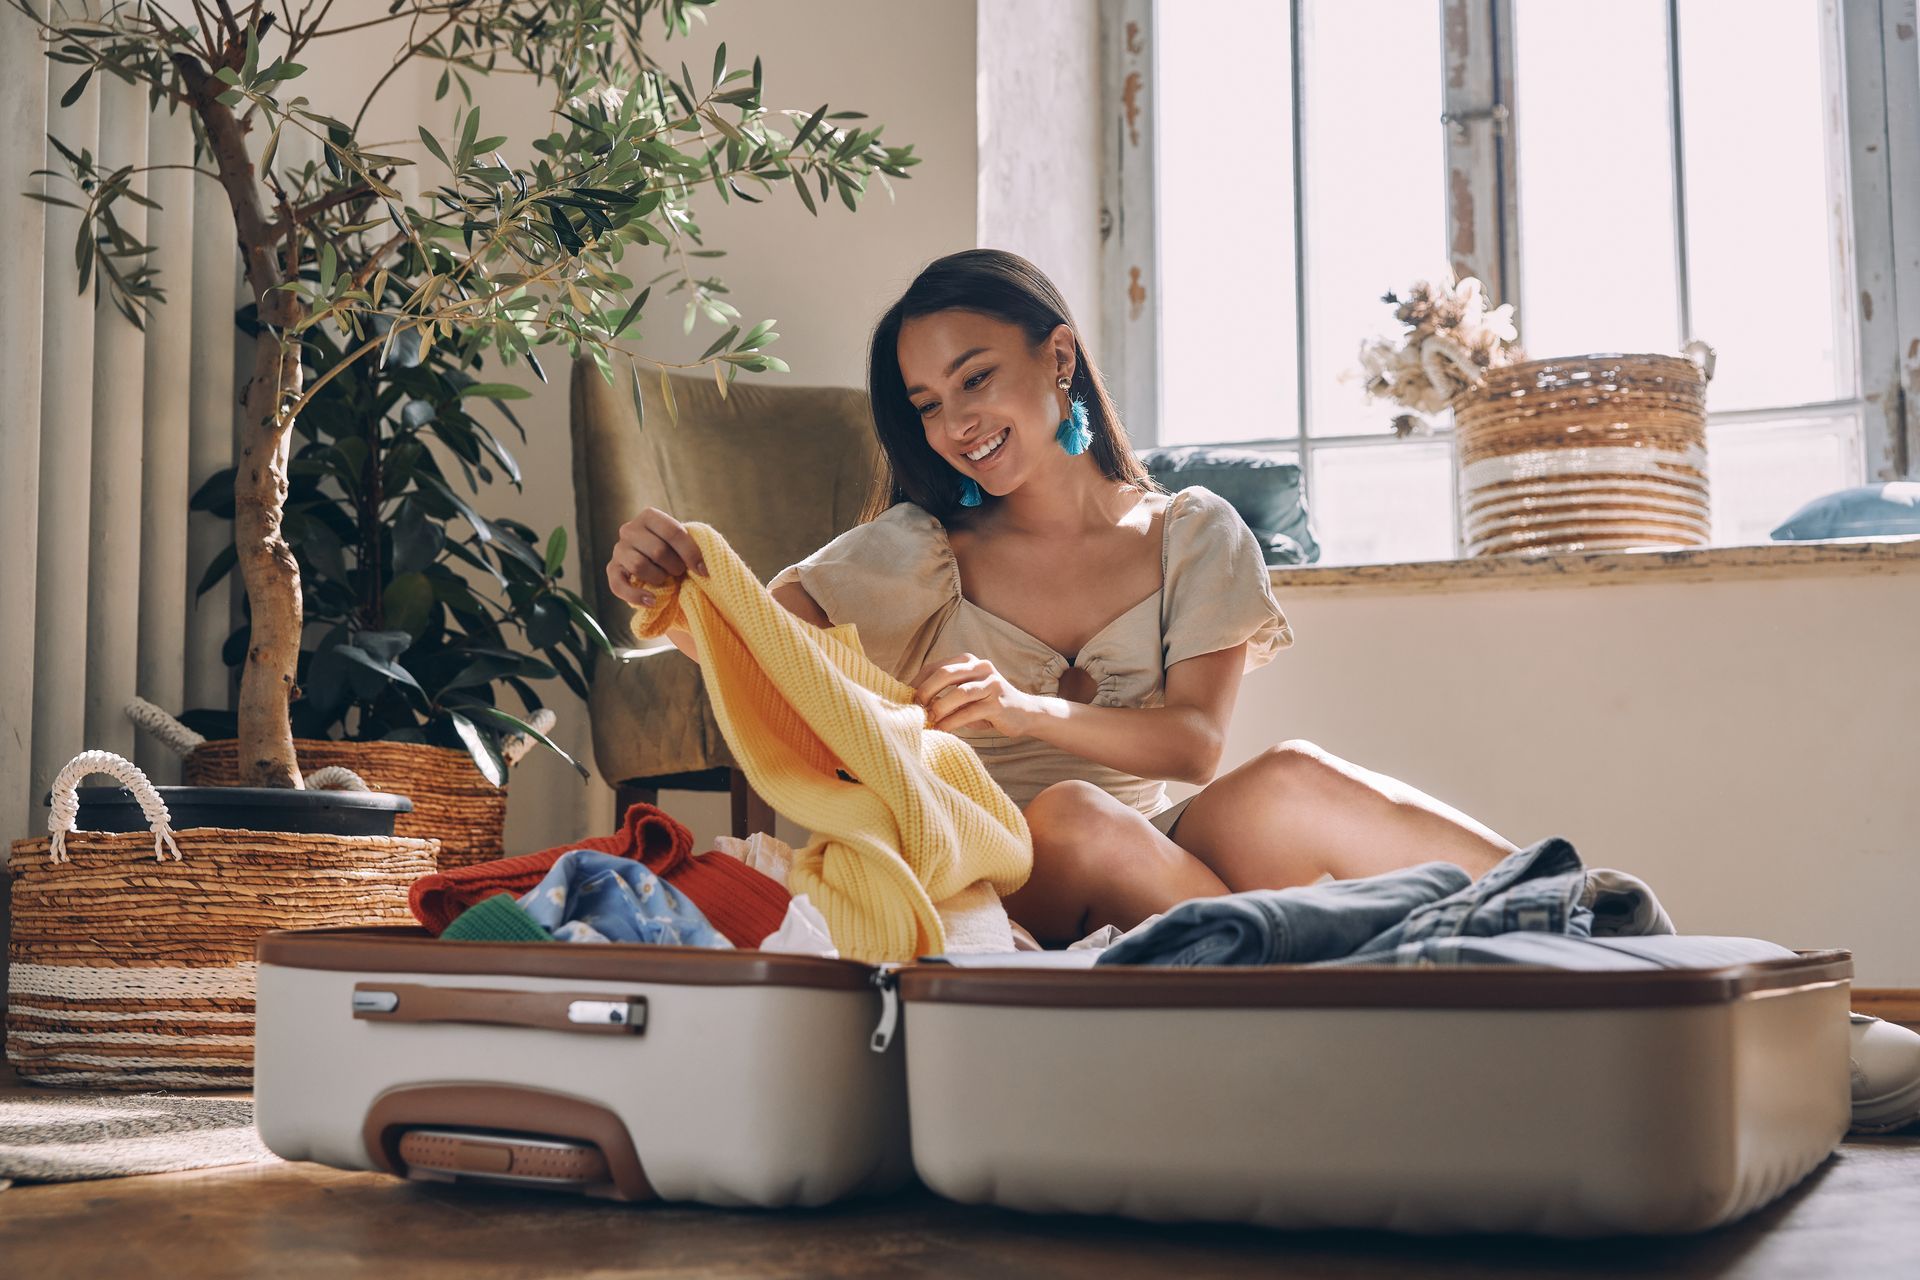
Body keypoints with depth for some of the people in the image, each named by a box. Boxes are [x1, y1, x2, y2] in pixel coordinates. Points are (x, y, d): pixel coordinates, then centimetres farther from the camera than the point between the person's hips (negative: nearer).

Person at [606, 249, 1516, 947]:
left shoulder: (1192, 536, 9)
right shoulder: (922, 548, 8)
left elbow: (1197, 742, -6)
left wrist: (1029, 710, -25)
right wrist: (672, 594, -30)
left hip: (1159, 858, 1)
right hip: (979, 868, -1)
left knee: (1288, 783, -30)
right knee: (1072, 816, -36)